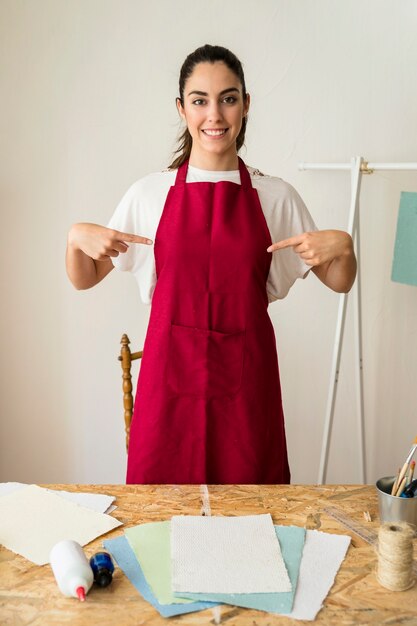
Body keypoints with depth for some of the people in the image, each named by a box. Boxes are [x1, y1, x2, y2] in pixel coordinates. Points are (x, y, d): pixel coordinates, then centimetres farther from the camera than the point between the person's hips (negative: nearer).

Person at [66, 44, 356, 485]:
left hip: (245, 376, 1)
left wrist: (342, 245, -10)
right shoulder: (150, 193, 2)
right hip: (172, 370, 0)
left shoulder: (276, 196, 3)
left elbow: (339, 283, 10)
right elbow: (84, 280, 10)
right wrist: (75, 237, -9)